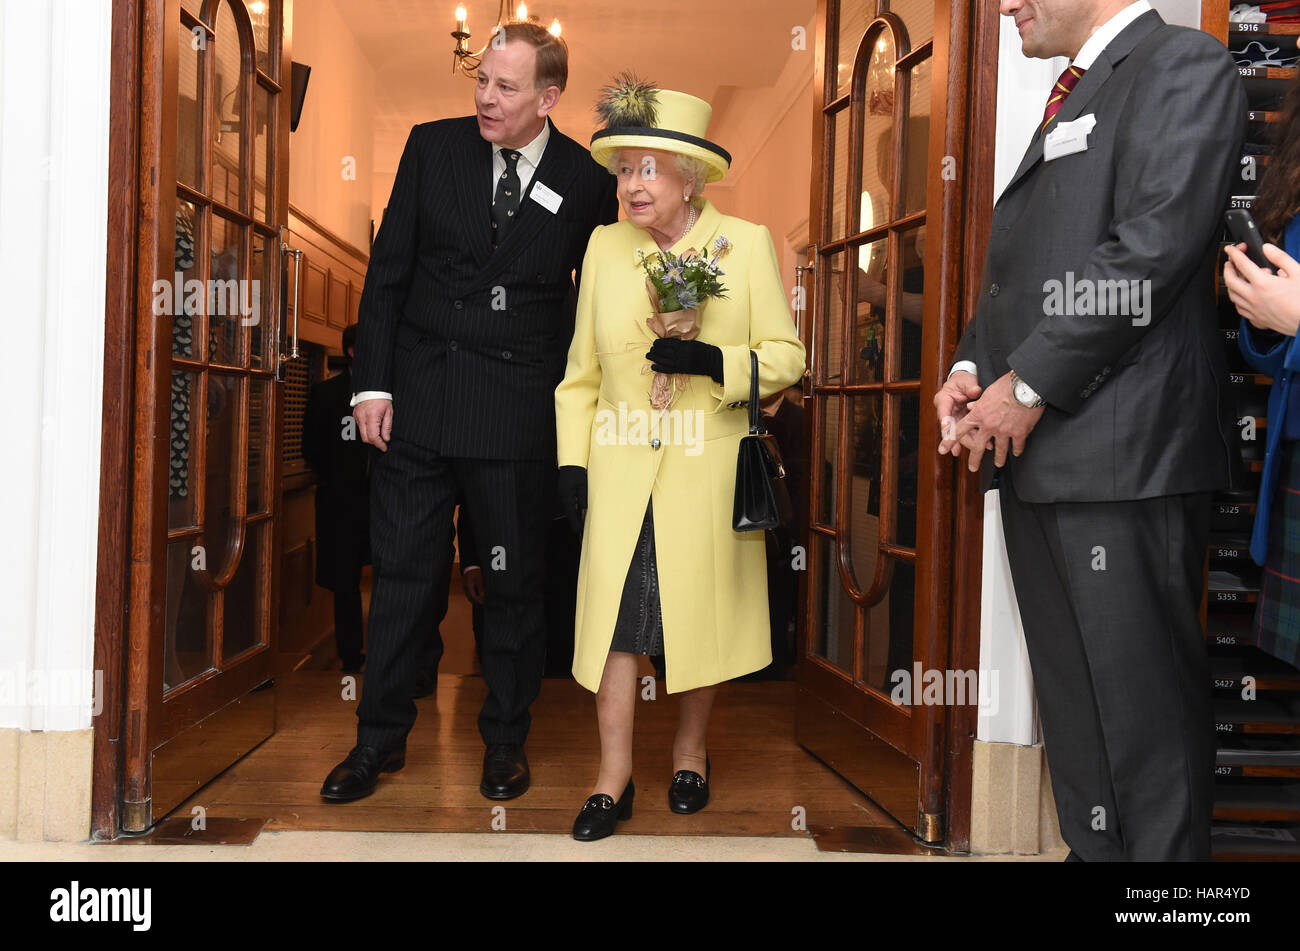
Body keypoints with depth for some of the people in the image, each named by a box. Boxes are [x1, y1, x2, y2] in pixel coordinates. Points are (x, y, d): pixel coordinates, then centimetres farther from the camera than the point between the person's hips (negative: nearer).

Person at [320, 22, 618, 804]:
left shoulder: (588, 181, -2)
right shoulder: (433, 147, 3)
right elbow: (388, 271, 4)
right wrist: (373, 383, -2)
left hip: (518, 414, -1)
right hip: (419, 398, 2)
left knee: (515, 582, 9)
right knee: (403, 573, 9)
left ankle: (506, 740, 28)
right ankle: (382, 738, 25)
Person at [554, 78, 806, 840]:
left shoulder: (748, 243, -2)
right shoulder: (605, 247, 5)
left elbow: (786, 356, -2)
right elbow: (582, 369, 10)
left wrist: (711, 361, -19)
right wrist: (572, 461, 4)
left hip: (707, 470, -1)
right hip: (620, 469, 2)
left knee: (700, 612, 8)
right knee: (613, 613, 0)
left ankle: (691, 751, 31)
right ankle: (615, 779, 12)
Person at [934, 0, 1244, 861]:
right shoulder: (1069, 99, 24)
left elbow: (1152, 248, -16)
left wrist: (1030, 385, -14)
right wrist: (973, 366, 6)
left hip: (1123, 455, -9)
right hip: (1037, 460, 9)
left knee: (1143, 701, -2)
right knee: (1070, 695, 16)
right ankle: (1091, 847, 29)